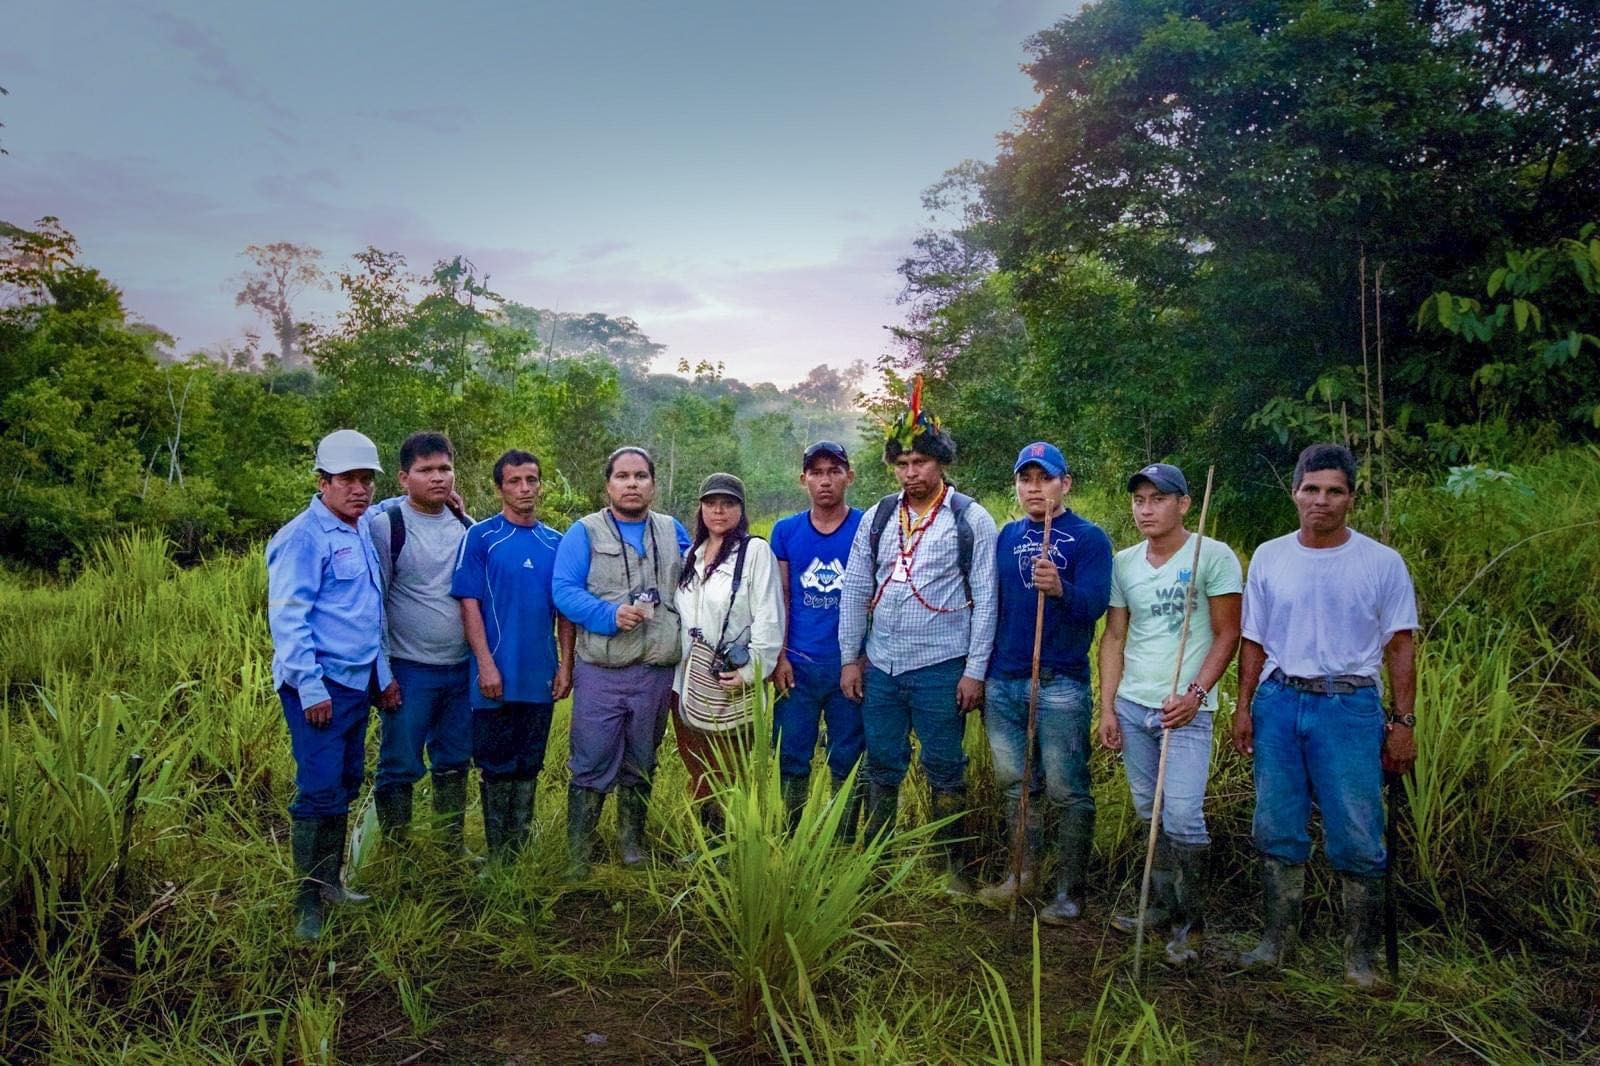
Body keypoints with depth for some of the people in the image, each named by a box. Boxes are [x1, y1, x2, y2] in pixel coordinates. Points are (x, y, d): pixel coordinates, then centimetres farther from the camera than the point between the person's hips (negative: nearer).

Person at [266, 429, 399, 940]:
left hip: (359, 682, 8)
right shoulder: (303, 537, -12)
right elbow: (287, 616, -17)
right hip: (320, 686, -8)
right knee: (320, 791, -5)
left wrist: (383, 673, 19)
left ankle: (331, 883, 28)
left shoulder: (363, 532, 13)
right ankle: (308, 903, 6)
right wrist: (311, 688, -19)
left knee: (345, 786, 15)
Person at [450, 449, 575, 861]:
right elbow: (469, 604, -8)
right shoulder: (480, 537, -5)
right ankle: (497, 856, 19)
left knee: (530, 766, 13)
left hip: (542, 676, 4)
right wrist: (486, 664, -14)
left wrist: (565, 665, 4)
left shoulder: (555, 542, 7)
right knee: (497, 768, 6)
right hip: (497, 676, -4)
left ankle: (520, 850, 26)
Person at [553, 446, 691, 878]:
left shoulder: (673, 531, 10)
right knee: (592, 767, 0)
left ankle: (632, 847, 30)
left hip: (658, 673, 4)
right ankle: (577, 859, 11)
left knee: (641, 767, 15)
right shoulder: (585, 532, -2)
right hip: (600, 673, -4)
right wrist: (610, 614, -23)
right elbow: (564, 591, -11)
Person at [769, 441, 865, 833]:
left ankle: (844, 845, 20)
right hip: (798, 665, 2)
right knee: (790, 761, 7)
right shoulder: (786, 531, 6)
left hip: (849, 666, -2)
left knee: (846, 763, 8)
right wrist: (779, 657, -1)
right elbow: (781, 599, 7)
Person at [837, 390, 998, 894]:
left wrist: (975, 670, -9)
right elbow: (855, 590, 8)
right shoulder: (877, 517, 6)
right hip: (881, 667, 4)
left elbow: (985, 599, -6)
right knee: (881, 768, 13)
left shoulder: (972, 520, -5)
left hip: (940, 669, -3)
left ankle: (954, 866, 23)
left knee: (945, 771, 7)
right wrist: (849, 658, 5)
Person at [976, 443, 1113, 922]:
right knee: (1014, 784, 15)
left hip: (1060, 686, -5)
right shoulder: (1007, 536, 11)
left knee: (1068, 792, 3)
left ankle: (1069, 890, 15)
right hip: (1001, 682, 5)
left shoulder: (1089, 538, -5)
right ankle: (1022, 872, 29)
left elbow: (1094, 604, -19)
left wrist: (1060, 589, -38)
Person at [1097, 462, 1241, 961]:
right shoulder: (1123, 562, 8)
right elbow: (1114, 637, 11)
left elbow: (1227, 635, -6)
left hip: (1185, 709, -5)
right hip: (1131, 705, 5)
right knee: (1149, 813, 13)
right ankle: (1162, 904, 27)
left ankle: (1191, 921, 10)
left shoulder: (1214, 557, -7)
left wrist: (1195, 693, -18)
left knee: (1182, 816, -8)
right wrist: (1107, 707, 5)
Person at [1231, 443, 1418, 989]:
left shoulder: (1382, 562, -1)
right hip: (1278, 701, 3)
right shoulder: (1269, 558, 6)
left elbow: (1400, 646, 1)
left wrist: (1403, 722, -2)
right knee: (1277, 831, 10)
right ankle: (1278, 938, 25)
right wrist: (1244, 706, 6)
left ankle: (1360, 955, 17)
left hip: (1349, 704, -2)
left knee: (1358, 840, 1)